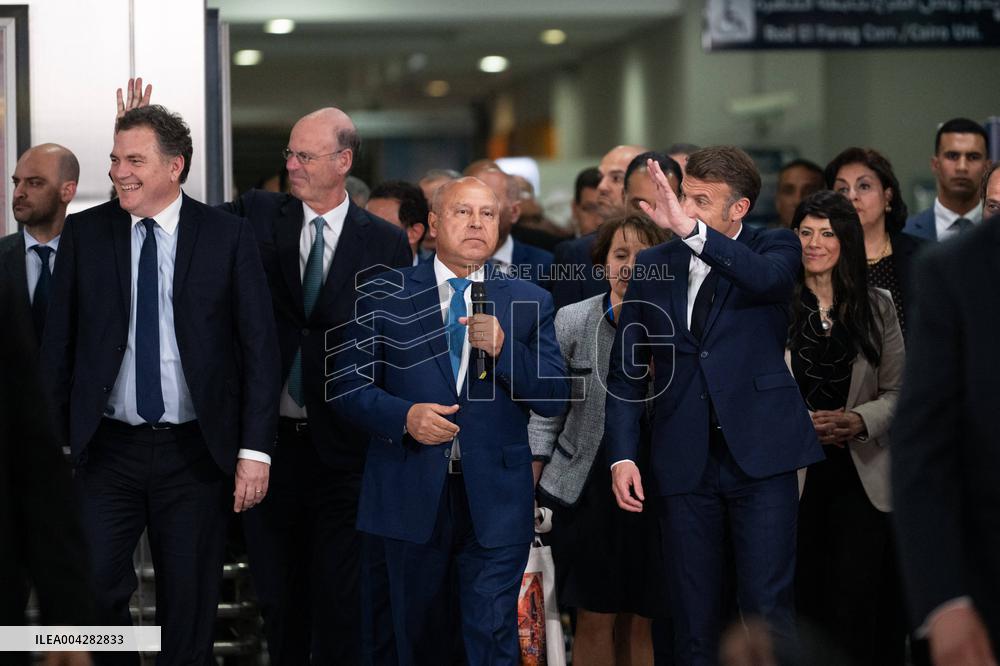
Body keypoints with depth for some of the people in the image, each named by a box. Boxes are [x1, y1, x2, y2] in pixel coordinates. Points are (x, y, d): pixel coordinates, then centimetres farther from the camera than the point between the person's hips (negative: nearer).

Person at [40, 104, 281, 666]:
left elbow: (259, 345, -2)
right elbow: (58, 342, 6)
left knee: (191, 606, 7)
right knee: (93, 592, -4)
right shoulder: (84, 233, 3)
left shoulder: (228, 236, -2)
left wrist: (255, 449, -8)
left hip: (196, 451, -1)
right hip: (107, 448, 1)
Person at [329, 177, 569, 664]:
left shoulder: (529, 302, 5)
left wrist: (504, 347, -16)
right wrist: (404, 416, -17)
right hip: (412, 494, 1)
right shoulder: (386, 295, 3)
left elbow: (554, 399, 0)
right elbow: (347, 385, 1)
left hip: (496, 500, 0)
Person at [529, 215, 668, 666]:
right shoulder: (571, 321, 2)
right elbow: (546, 412, 4)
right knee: (595, 620, 0)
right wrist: (532, 490, 0)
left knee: (639, 623, 4)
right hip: (588, 488, 0)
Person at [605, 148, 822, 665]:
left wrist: (692, 230, -35)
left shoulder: (773, 248, 2)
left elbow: (770, 277, -24)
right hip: (684, 462, 3)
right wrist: (622, 455, 1)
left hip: (759, 453, -3)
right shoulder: (653, 265, 10)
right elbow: (626, 371, 12)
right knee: (694, 622, 6)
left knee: (768, 609, -8)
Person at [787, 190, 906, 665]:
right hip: (793, 473, -1)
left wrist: (859, 421, -11)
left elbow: (896, 392, 7)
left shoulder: (877, 308, 8)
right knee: (801, 603, 2)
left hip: (861, 477, 1)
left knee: (856, 608, -3)